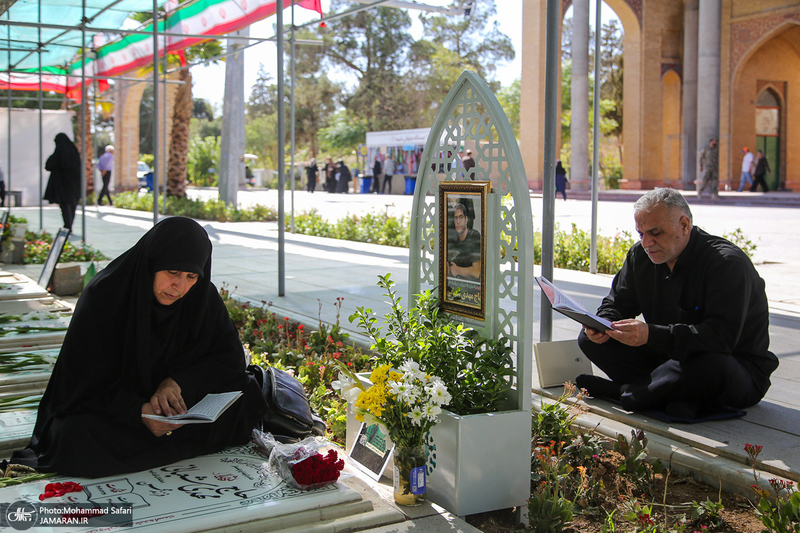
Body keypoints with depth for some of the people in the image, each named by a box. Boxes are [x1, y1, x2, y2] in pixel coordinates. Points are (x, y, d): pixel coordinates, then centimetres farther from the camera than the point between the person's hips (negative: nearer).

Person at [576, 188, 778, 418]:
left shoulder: (727, 263, -22)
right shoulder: (641, 255, 1)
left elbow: (721, 336, -33)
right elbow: (616, 304, 9)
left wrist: (651, 335, -44)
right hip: (669, 356, 7)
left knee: (712, 366, -44)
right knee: (591, 338, -8)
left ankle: (620, 390, -24)